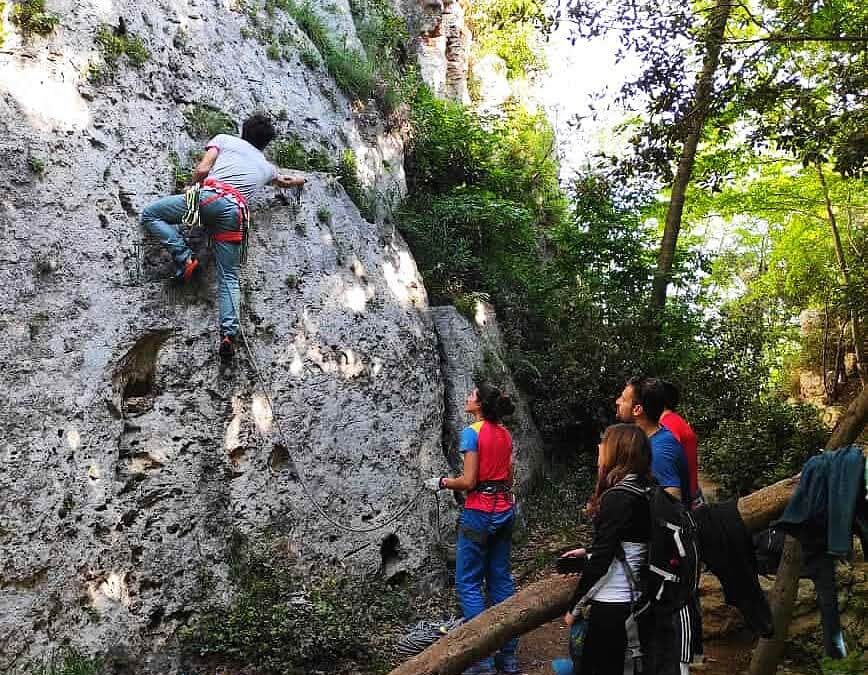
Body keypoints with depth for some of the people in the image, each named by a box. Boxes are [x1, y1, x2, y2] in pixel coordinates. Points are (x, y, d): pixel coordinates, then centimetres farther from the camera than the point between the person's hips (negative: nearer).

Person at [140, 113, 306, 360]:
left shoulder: (224, 139, 21)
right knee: (229, 277, 5)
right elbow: (283, 181, 54)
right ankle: (228, 333, -12)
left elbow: (201, 170, 8)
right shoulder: (267, 167, 31)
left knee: (150, 214, 12)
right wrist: (297, 181, 75)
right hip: (236, 214, 3)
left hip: (210, 196, -3)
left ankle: (184, 257, -6)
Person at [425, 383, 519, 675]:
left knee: (468, 583, 1)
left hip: (479, 513, -7)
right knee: (501, 580, 13)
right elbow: (509, 477, 13)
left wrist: (442, 482, 0)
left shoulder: (472, 432, -13)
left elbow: (468, 481, -16)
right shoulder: (505, 434, 9)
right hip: (505, 509, 8)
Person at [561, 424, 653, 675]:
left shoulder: (617, 497, -19)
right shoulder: (643, 490, 5)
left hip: (613, 606, -8)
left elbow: (601, 560, -19)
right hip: (636, 601, 8)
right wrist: (588, 552, 20)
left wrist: (575, 606, -11)